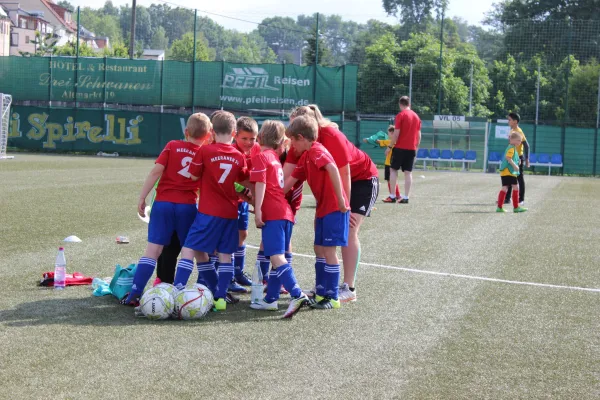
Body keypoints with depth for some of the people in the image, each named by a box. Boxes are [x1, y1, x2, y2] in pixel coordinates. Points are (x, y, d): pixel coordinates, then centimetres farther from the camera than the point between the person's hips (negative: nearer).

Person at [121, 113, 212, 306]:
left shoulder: (172, 146, 3)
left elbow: (156, 171, -5)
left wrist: (142, 197, -2)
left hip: (163, 203, 0)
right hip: (188, 206, 0)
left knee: (153, 249, -3)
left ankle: (134, 294, -9)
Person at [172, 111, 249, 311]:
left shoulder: (205, 151, -6)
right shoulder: (239, 156, 5)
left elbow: (194, 175, 0)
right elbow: (245, 181, 18)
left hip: (208, 212, -4)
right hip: (230, 212, 4)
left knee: (190, 249, -3)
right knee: (225, 254, 8)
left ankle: (178, 289, -14)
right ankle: (221, 297, 6)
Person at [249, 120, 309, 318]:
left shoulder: (260, 157, -2)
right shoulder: (276, 157, 20)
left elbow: (260, 185, -11)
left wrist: (257, 211, -14)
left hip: (273, 214, -9)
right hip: (286, 213, 9)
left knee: (277, 257, -16)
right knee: (278, 256, 12)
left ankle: (297, 295, -29)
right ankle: (270, 299, 18)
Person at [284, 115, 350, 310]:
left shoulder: (316, 151, -14)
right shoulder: (305, 157, 15)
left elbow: (332, 168, -31)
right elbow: (289, 183, 17)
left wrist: (340, 198, -33)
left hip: (334, 208, -10)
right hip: (323, 208, 10)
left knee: (328, 251, -5)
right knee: (319, 249, 13)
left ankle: (333, 297, 1)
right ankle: (321, 292, 21)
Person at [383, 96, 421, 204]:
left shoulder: (401, 115, -8)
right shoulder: (416, 116, 9)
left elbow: (396, 134, -12)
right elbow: (419, 135, 10)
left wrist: (389, 147, -5)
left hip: (400, 148, -5)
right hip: (411, 149, 5)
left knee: (393, 170, 4)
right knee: (408, 172, 4)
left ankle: (392, 196, 1)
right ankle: (406, 197, 1)